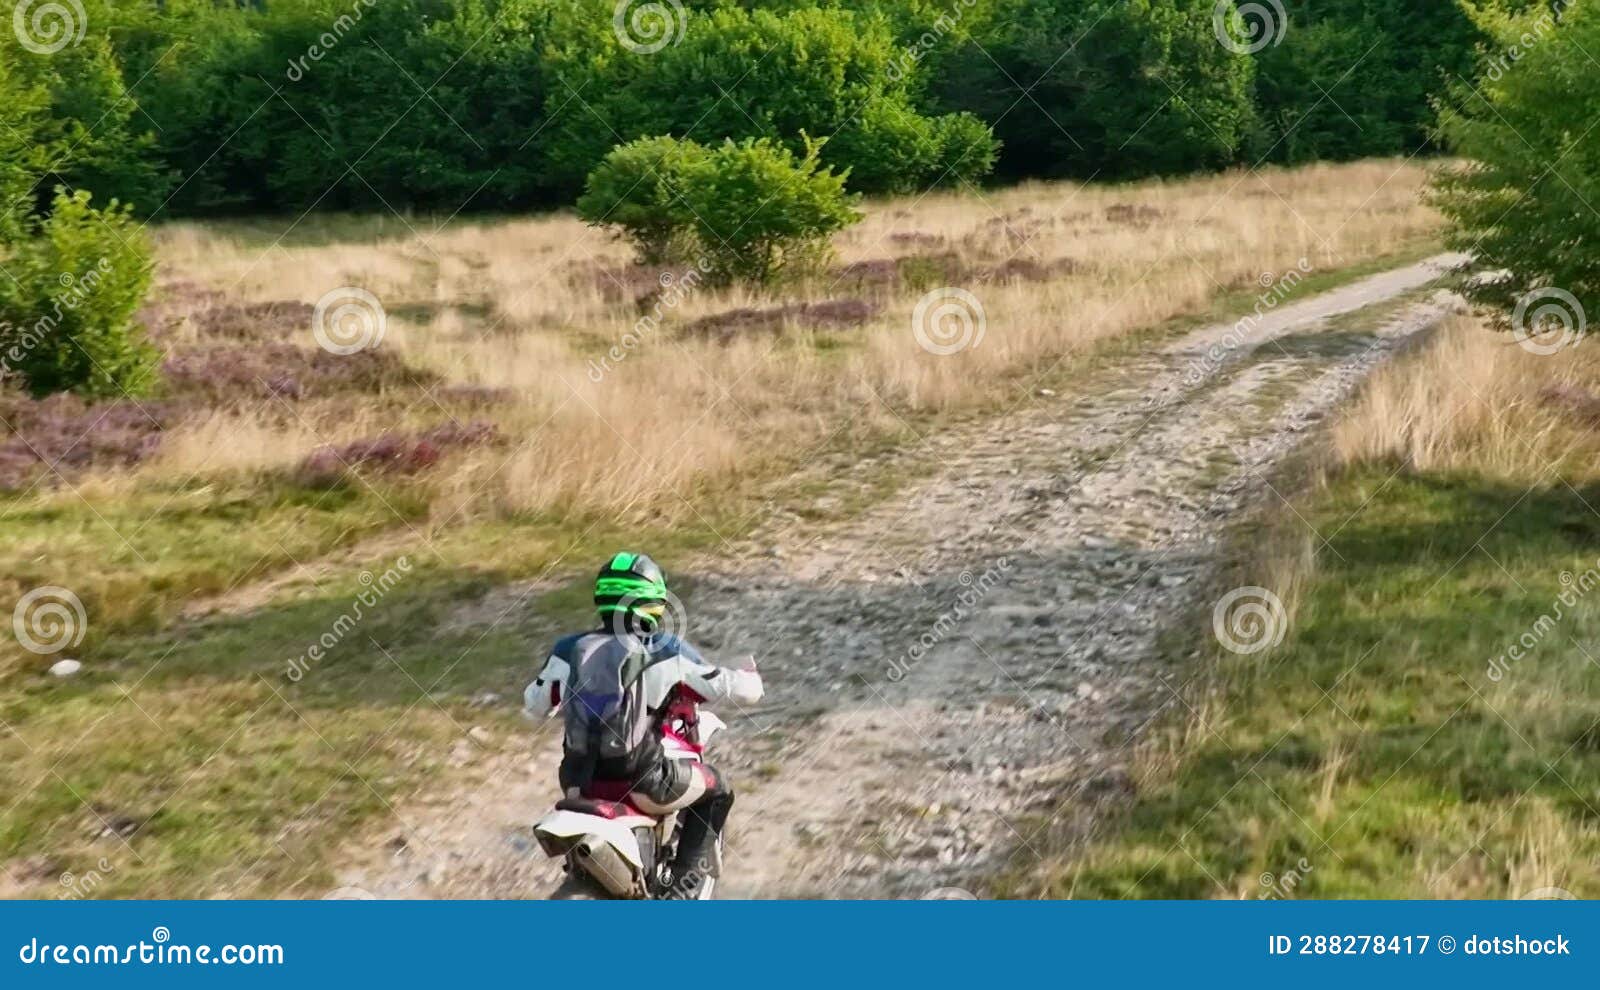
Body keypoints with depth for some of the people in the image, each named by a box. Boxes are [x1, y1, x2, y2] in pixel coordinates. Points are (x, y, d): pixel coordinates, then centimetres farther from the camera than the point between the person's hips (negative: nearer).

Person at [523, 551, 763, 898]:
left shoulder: (569, 650, 3)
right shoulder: (666, 652, -7)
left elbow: (532, 707, 17)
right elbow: (737, 689, -1)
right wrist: (750, 677, 24)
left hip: (581, 785, 4)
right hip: (642, 787, -4)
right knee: (716, 790, 24)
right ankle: (682, 889, 13)